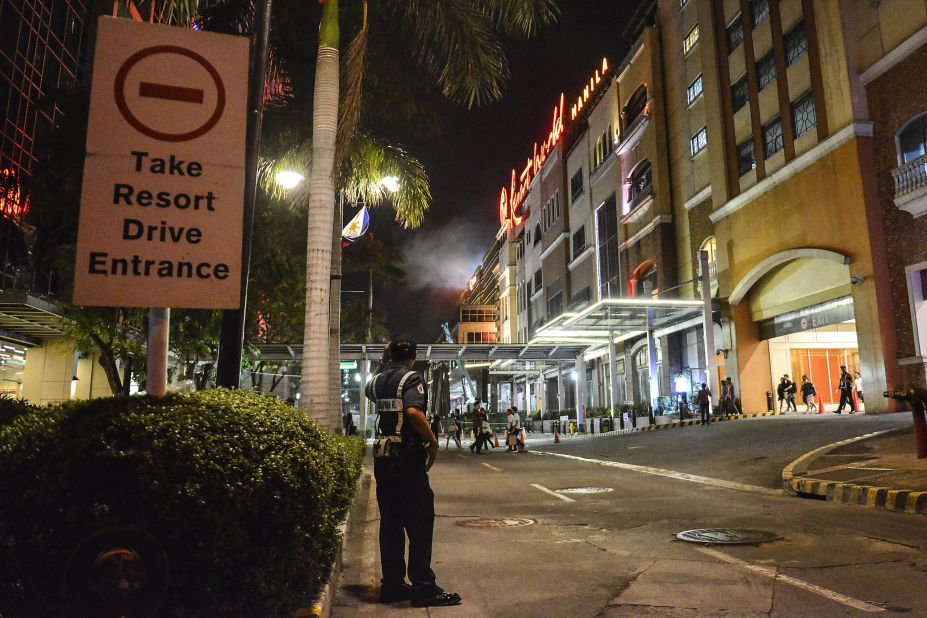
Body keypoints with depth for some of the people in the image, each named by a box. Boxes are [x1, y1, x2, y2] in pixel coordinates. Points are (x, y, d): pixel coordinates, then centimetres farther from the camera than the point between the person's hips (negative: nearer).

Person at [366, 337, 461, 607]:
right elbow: (413, 411, -27)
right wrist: (433, 441, -17)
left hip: (382, 457, 7)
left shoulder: (378, 380, 10)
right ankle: (423, 588, 2)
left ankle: (392, 585, 19)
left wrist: (384, 362, 28)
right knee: (419, 522, -1)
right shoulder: (411, 378, -10)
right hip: (408, 458, -7)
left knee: (390, 522, 12)